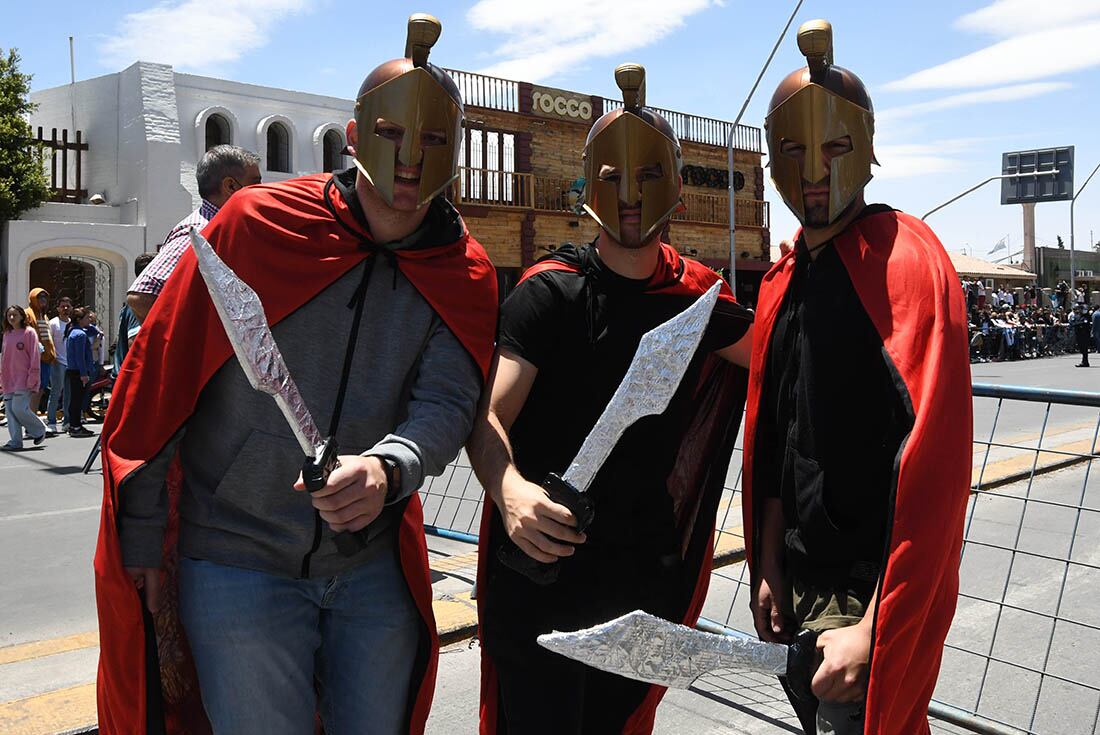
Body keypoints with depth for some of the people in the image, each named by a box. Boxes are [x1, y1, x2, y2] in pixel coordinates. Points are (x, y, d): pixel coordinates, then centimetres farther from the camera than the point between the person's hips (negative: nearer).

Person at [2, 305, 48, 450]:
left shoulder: (29, 332, -4)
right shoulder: (7, 334, 14)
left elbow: (34, 356, -7)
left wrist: (32, 378, -13)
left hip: (24, 379, -6)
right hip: (9, 380, 6)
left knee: (19, 408, -13)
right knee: (10, 409, 2)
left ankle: (39, 431, 9)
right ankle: (15, 441, 6)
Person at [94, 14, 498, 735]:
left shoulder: (463, 274, -2)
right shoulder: (257, 224, -11)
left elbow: (447, 402, -14)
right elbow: (158, 382, -7)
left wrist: (388, 468, -37)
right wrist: (145, 543, -6)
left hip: (374, 566, 4)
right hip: (236, 562, -3)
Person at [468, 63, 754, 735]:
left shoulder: (696, 295, 4)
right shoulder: (551, 291, -10)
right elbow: (489, 416, -20)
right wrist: (510, 489, -41)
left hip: (648, 576, 5)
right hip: (543, 562, -4)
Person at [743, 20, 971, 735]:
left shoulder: (906, 259, -16)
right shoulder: (782, 281, 7)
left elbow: (931, 464, -23)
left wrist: (873, 628, -24)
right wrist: (770, 569, 9)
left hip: (874, 597, -7)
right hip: (800, 588, 8)